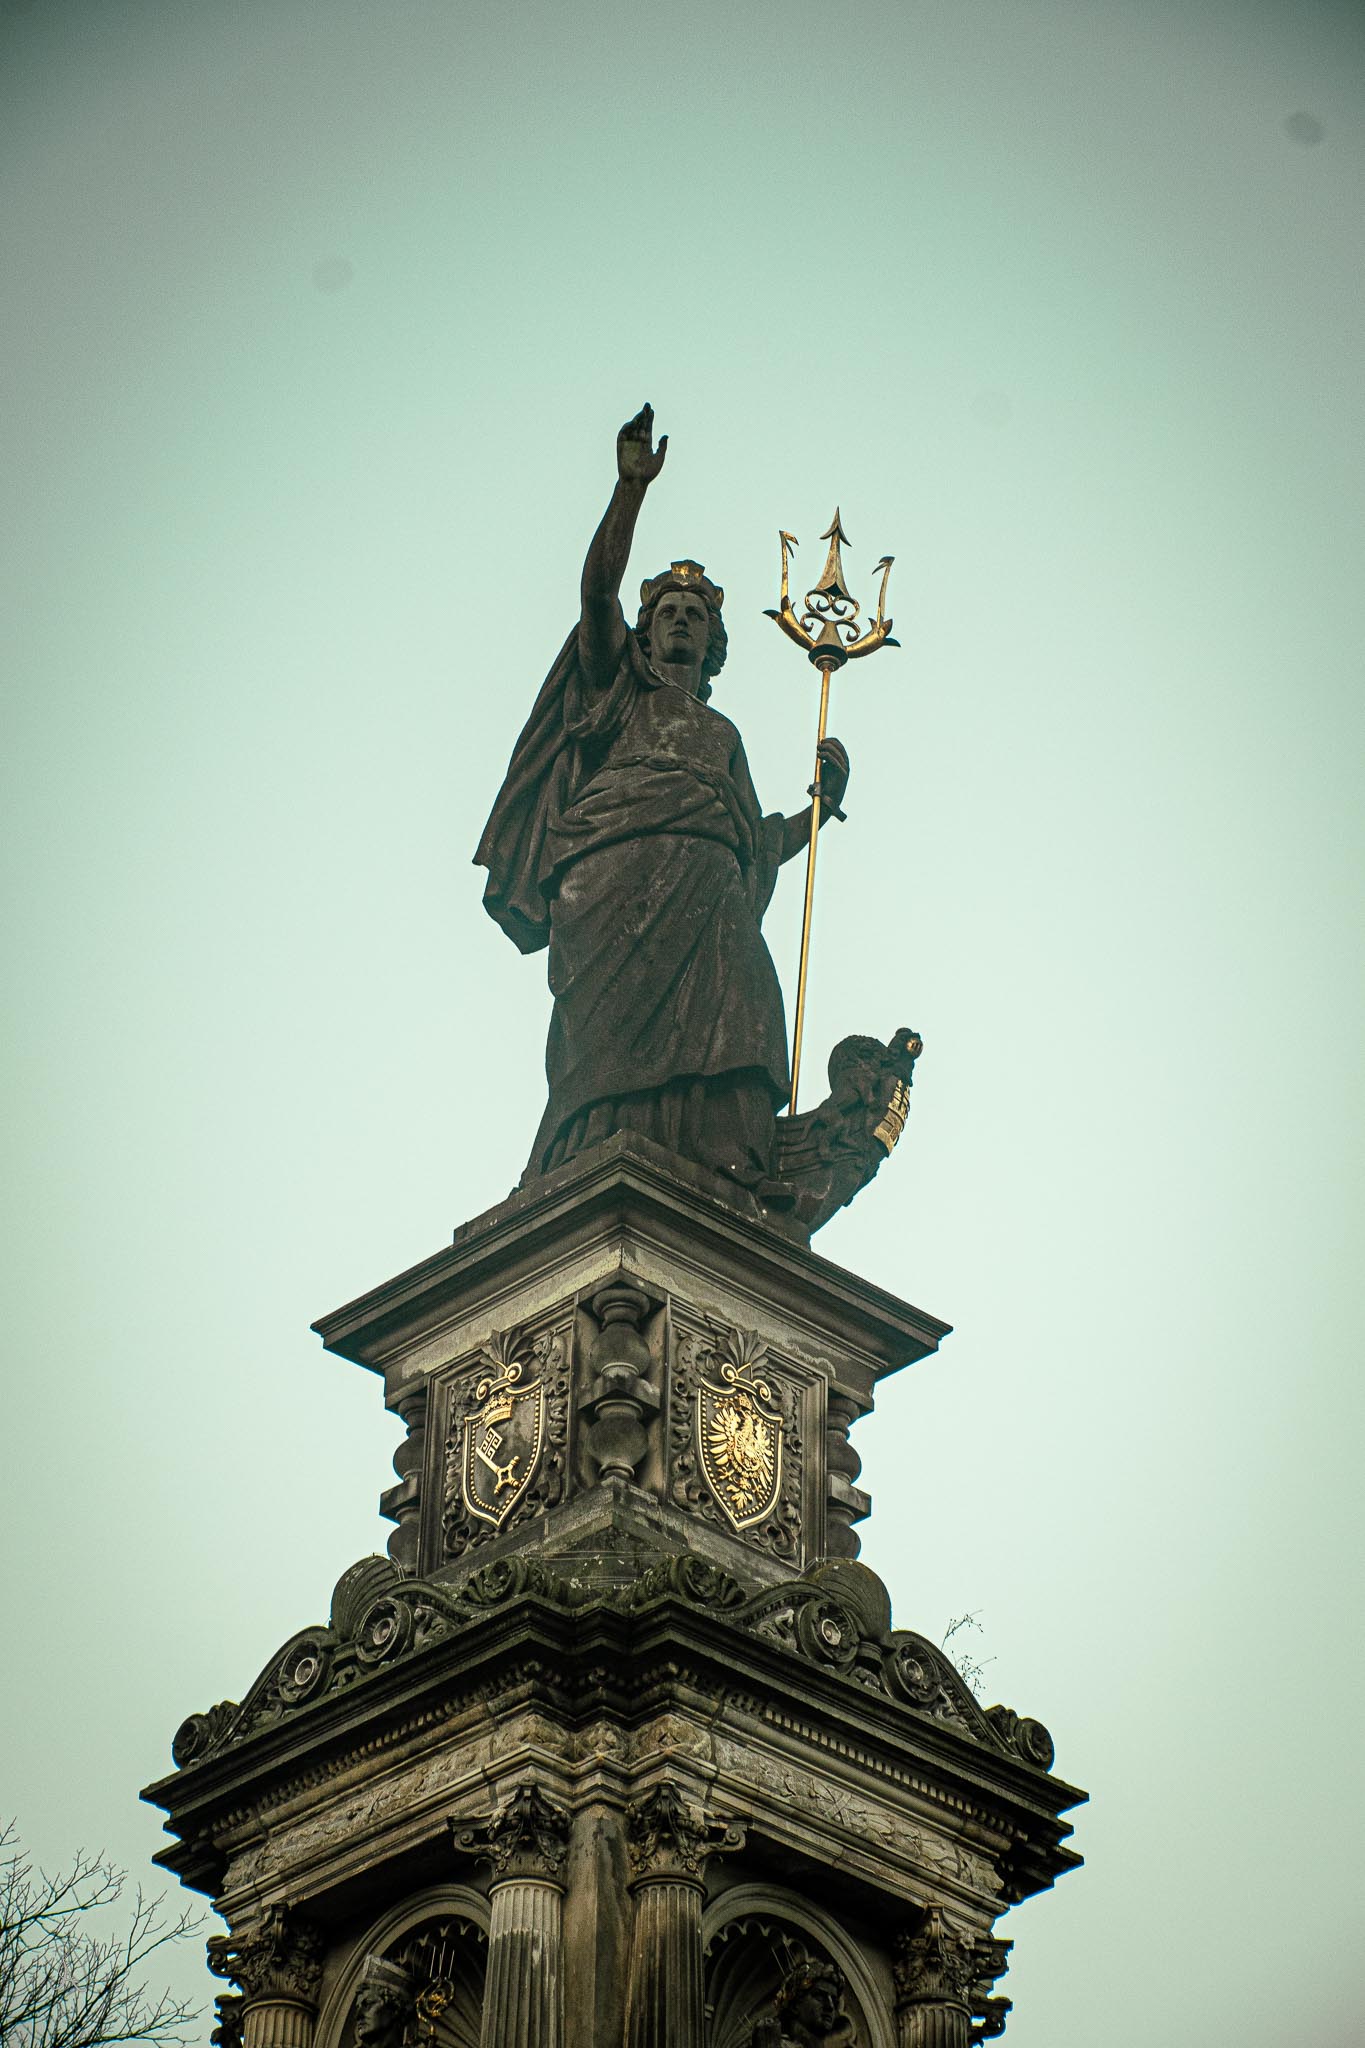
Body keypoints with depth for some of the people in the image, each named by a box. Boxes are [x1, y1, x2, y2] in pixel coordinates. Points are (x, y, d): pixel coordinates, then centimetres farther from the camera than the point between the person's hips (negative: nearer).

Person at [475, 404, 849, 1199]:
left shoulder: (724, 735, 40)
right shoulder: (619, 688, 30)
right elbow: (599, 589, 12)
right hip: (617, 863, -3)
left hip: (708, 884, 3)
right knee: (621, 1021, -28)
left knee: (733, 1007, -26)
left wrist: (823, 801, 21)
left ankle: (722, 1188, -44)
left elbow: (761, 847, 33)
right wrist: (633, 485, 6)